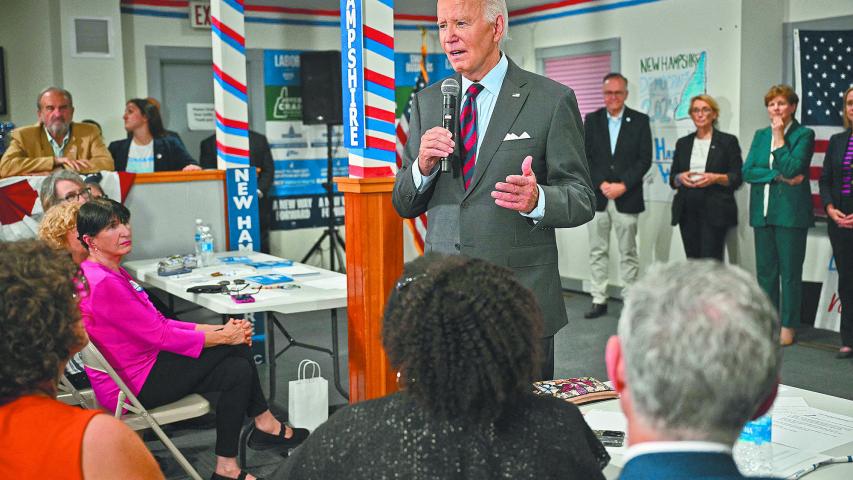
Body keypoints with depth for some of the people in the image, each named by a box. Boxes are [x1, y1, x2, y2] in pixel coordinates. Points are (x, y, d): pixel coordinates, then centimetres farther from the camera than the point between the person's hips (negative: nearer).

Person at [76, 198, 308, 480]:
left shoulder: (112, 274, 9)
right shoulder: (103, 284, -23)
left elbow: (158, 324, 9)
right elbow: (159, 336, -21)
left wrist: (218, 329, -1)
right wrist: (223, 337, -10)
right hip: (134, 386, -9)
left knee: (238, 369, 1)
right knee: (234, 348, -7)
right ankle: (266, 426, 8)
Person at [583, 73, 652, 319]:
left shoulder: (640, 121, 2)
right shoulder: (592, 120, 7)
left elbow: (645, 159, -3)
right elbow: (586, 158, 3)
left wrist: (622, 186, -12)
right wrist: (602, 184, -9)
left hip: (627, 198, -2)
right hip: (597, 196, 2)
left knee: (628, 253, 3)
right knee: (598, 252, 6)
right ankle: (599, 301, 13)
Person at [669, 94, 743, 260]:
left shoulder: (728, 141, 5)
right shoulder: (683, 143, 16)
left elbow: (737, 179, 1)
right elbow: (672, 179, 16)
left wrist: (715, 178, -16)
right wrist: (681, 178, -6)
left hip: (714, 211, -4)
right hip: (687, 211, 4)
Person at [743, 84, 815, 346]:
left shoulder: (804, 134, -1)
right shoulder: (760, 135, 13)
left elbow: (792, 168, -16)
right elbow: (747, 171, 2)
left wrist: (779, 137, -9)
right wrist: (778, 176, -11)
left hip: (790, 213, -5)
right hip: (763, 212, 5)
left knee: (790, 272, 0)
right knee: (765, 271, 8)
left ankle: (788, 327, 8)